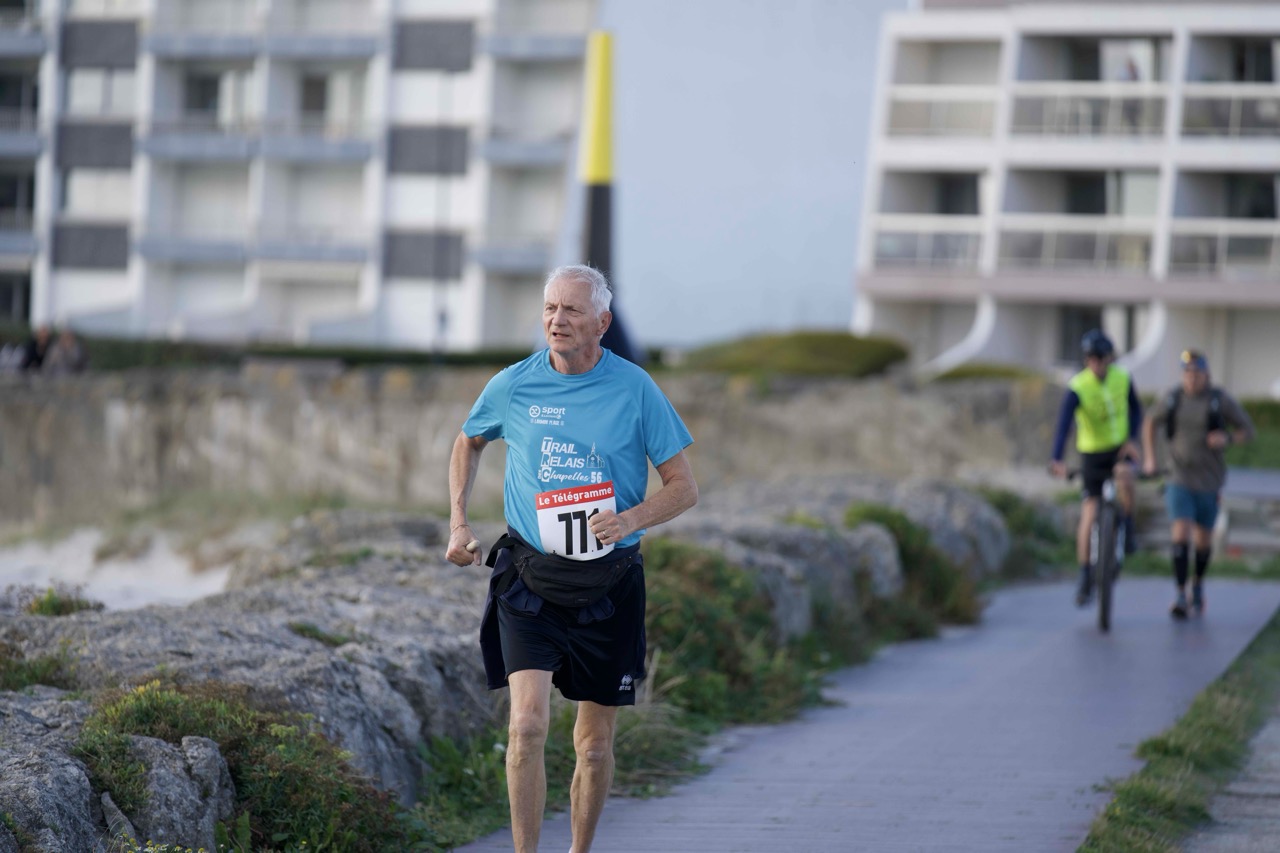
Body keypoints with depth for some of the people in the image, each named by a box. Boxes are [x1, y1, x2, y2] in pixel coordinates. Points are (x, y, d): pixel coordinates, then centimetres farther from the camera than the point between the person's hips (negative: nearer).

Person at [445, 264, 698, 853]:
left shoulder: (635, 389, -4)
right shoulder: (513, 386, -1)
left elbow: (684, 488, 0)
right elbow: (468, 442, 21)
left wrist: (630, 519, -19)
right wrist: (458, 522, 10)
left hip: (608, 588, 0)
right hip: (529, 578, 0)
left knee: (595, 744, 8)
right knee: (528, 723, -18)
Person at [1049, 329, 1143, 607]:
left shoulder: (1123, 378, -10)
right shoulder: (1076, 388, -21)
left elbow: (1135, 409, 4)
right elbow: (1063, 425, -31)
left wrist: (1132, 440, -14)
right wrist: (1057, 460, -46)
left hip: (1120, 450, 1)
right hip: (1092, 454, -1)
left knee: (1124, 477, -36)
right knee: (1088, 517, -4)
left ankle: (1127, 529, -12)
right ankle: (1086, 579, 9)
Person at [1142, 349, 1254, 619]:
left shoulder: (1220, 400, -9)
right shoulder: (1172, 399, -3)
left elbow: (1248, 430, -1)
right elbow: (1150, 423, 15)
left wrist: (1227, 438, -22)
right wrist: (1149, 458, 5)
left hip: (1209, 482, 0)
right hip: (1180, 480, 0)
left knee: (1203, 540, 12)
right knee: (1181, 536, -15)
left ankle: (1198, 584, 38)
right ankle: (1180, 596, -14)